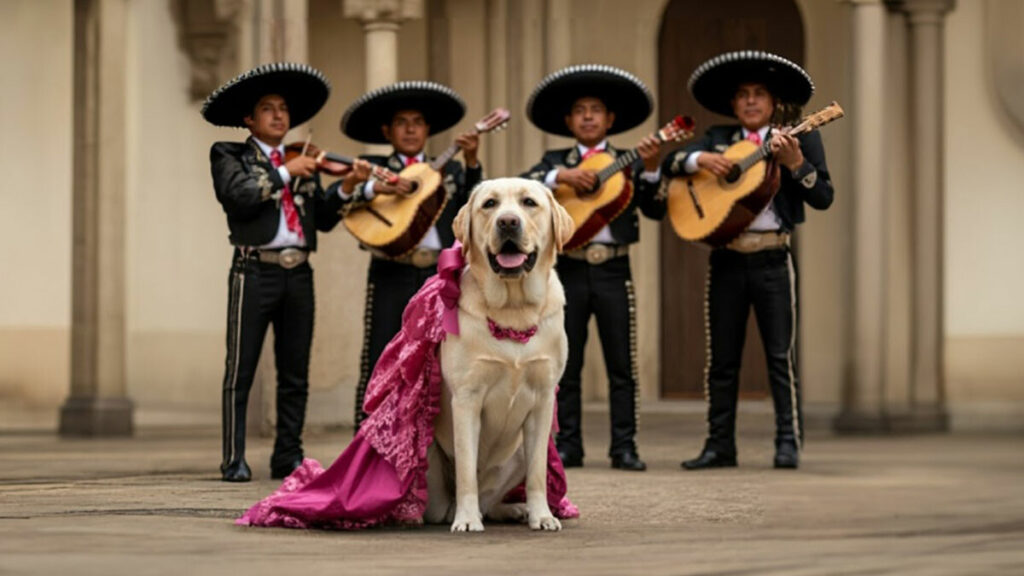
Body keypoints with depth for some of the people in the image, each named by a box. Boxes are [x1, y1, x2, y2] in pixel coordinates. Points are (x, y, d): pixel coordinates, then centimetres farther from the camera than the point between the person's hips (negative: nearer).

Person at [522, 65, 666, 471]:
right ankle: (567, 446, 10)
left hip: (613, 270, -1)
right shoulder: (555, 161, 9)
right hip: (568, 269, 1)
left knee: (621, 365, 0)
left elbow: (655, 210, -3)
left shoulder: (626, 163, 7)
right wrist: (560, 176, -19)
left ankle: (624, 448, 3)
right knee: (566, 365, 4)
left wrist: (650, 169, -16)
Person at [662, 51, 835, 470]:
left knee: (780, 355, -4)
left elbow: (823, 197, -5)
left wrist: (795, 162, -19)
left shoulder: (800, 140, 4)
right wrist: (700, 159, -14)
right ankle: (720, 445, 10)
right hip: (727, 258, 3)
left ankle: (789, 443, 0)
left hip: (772, 260, -3)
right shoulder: (718, 139, 13)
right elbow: (670, 164, 5)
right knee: (722, 357, 5)